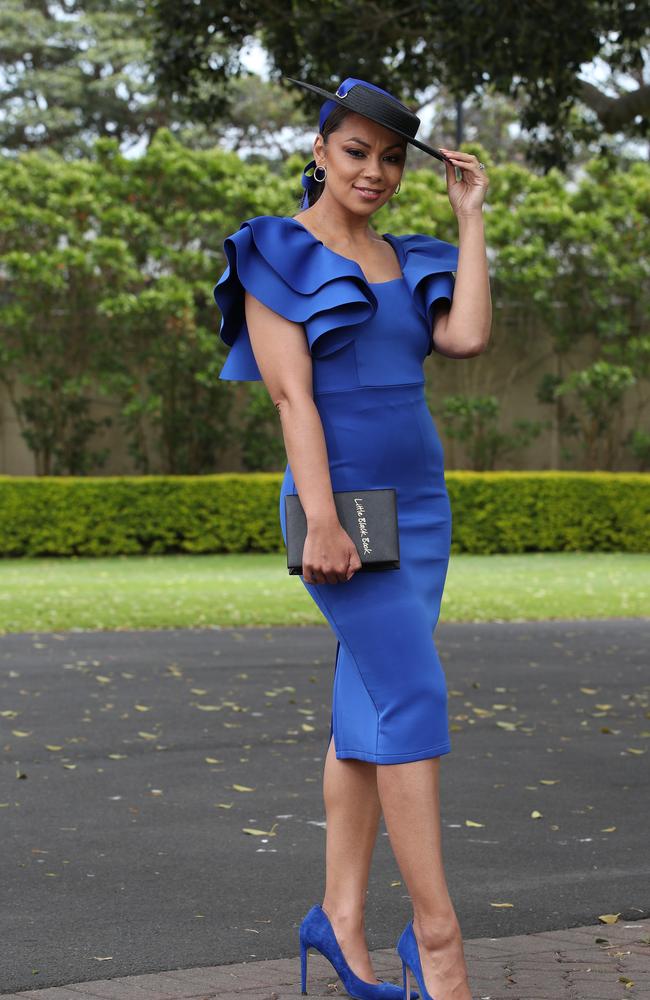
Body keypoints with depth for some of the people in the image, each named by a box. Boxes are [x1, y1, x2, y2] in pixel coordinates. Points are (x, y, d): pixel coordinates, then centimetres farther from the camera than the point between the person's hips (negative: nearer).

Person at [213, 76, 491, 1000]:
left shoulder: (412, 263, 15)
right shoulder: (278, 256, -3)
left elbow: (469, 338, -3)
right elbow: (291, 393, -11)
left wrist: (469, 217, 4)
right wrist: (321, 521, -20)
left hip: (419, 504, 7)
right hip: (343, 499, -6)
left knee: (368, 712, 7)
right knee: (415, 695, -14)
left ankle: (342, 915, 13)